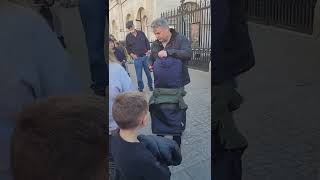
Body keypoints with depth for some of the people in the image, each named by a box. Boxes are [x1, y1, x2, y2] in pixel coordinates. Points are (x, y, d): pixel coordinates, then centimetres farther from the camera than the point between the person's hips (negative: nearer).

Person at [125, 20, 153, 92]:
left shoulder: (141, 33, 4)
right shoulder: (128, 37, 2)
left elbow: (147, 42, 11)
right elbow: (127, 47, 10)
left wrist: (148, 51, 0)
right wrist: (132, 54, -3)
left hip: (145, 56, 1)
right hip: (137, 58, -1)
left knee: (148, 72, 9)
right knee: (139, 74, 2)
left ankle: (150, 86, 25)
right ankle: (140, 88, 15)